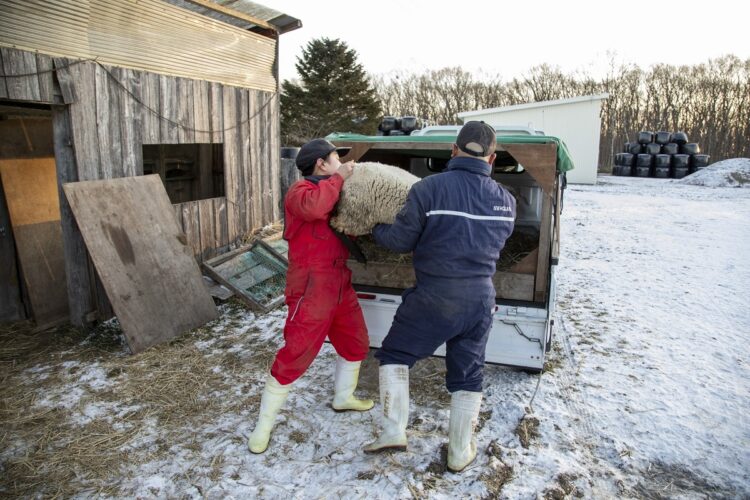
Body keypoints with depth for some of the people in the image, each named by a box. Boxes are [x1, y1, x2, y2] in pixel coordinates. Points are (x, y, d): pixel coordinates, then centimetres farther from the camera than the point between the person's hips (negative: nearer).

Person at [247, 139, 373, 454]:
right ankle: (264, 425, 12)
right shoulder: (300, 191, -11)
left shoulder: (333, 194, 16)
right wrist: (338, 178, -21)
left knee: (356, 343, 22)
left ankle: (343, 398, 45)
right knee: (294, 355, -5)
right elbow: (313, 206, -35)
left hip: (339, 285, 9)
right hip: (311, 289, -9)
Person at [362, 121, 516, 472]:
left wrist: (374, 228, 11)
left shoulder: (428, 189, -15)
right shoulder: (506, 201, 1)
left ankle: (393, 431, 14)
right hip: (480, 300, 4)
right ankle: (460, 452, 29)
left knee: (394, 354, 17)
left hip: (433, 297, -4)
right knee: (467, 375, 18)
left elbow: (400, 240, -8)